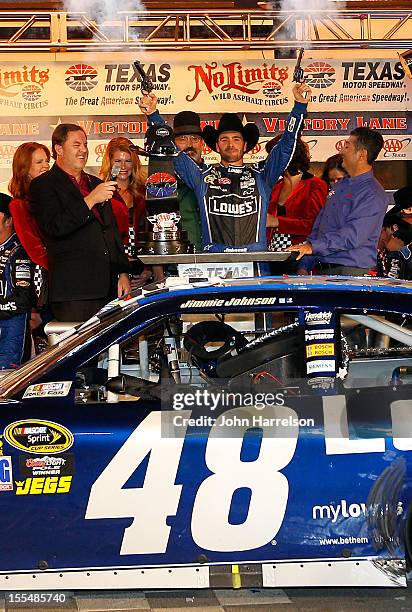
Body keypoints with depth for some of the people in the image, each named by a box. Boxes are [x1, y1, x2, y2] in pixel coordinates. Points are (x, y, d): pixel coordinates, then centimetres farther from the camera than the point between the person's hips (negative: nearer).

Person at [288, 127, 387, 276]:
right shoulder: (340, 186, 17)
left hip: (351, 271, -7)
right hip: (324, 269, 7)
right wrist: (305, 266, 9)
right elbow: (318, 226, 18)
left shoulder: (372, 194, -11)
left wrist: (312, 246, -22)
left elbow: (352, 236, -21)